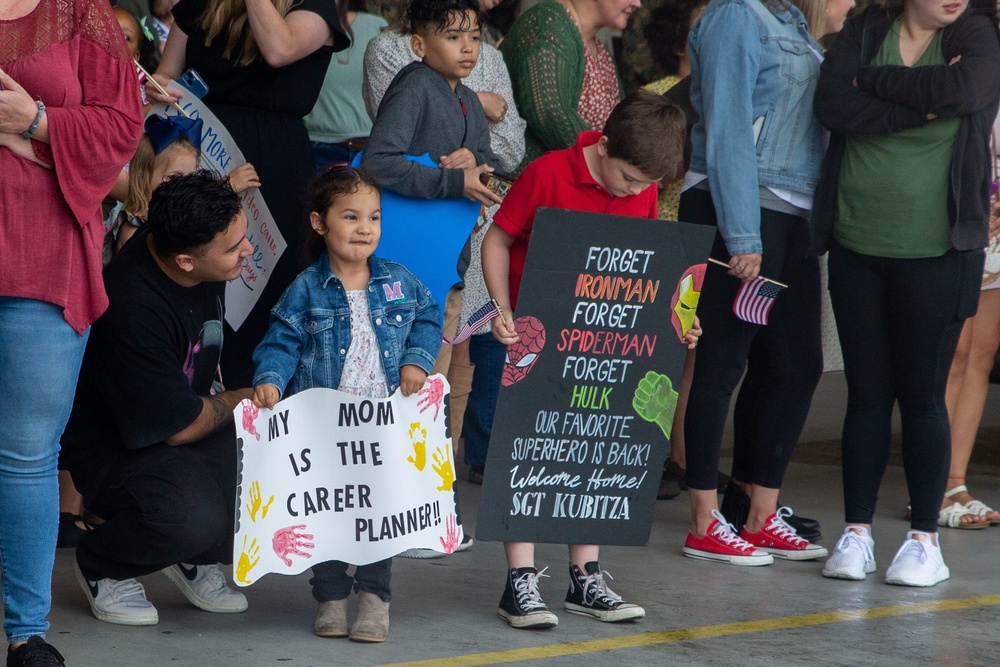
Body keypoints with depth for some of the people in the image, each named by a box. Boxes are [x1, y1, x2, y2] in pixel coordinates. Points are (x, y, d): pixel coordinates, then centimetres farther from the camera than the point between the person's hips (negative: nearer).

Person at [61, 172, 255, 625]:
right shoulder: (132, 311, -33)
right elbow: (180, 427, -21)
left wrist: (213, 394, 16)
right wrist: (239, 401, -5)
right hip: (118, 448, -8)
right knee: (191, 518, -37)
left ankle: (195, 558, 11)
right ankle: (100, 567, -1)